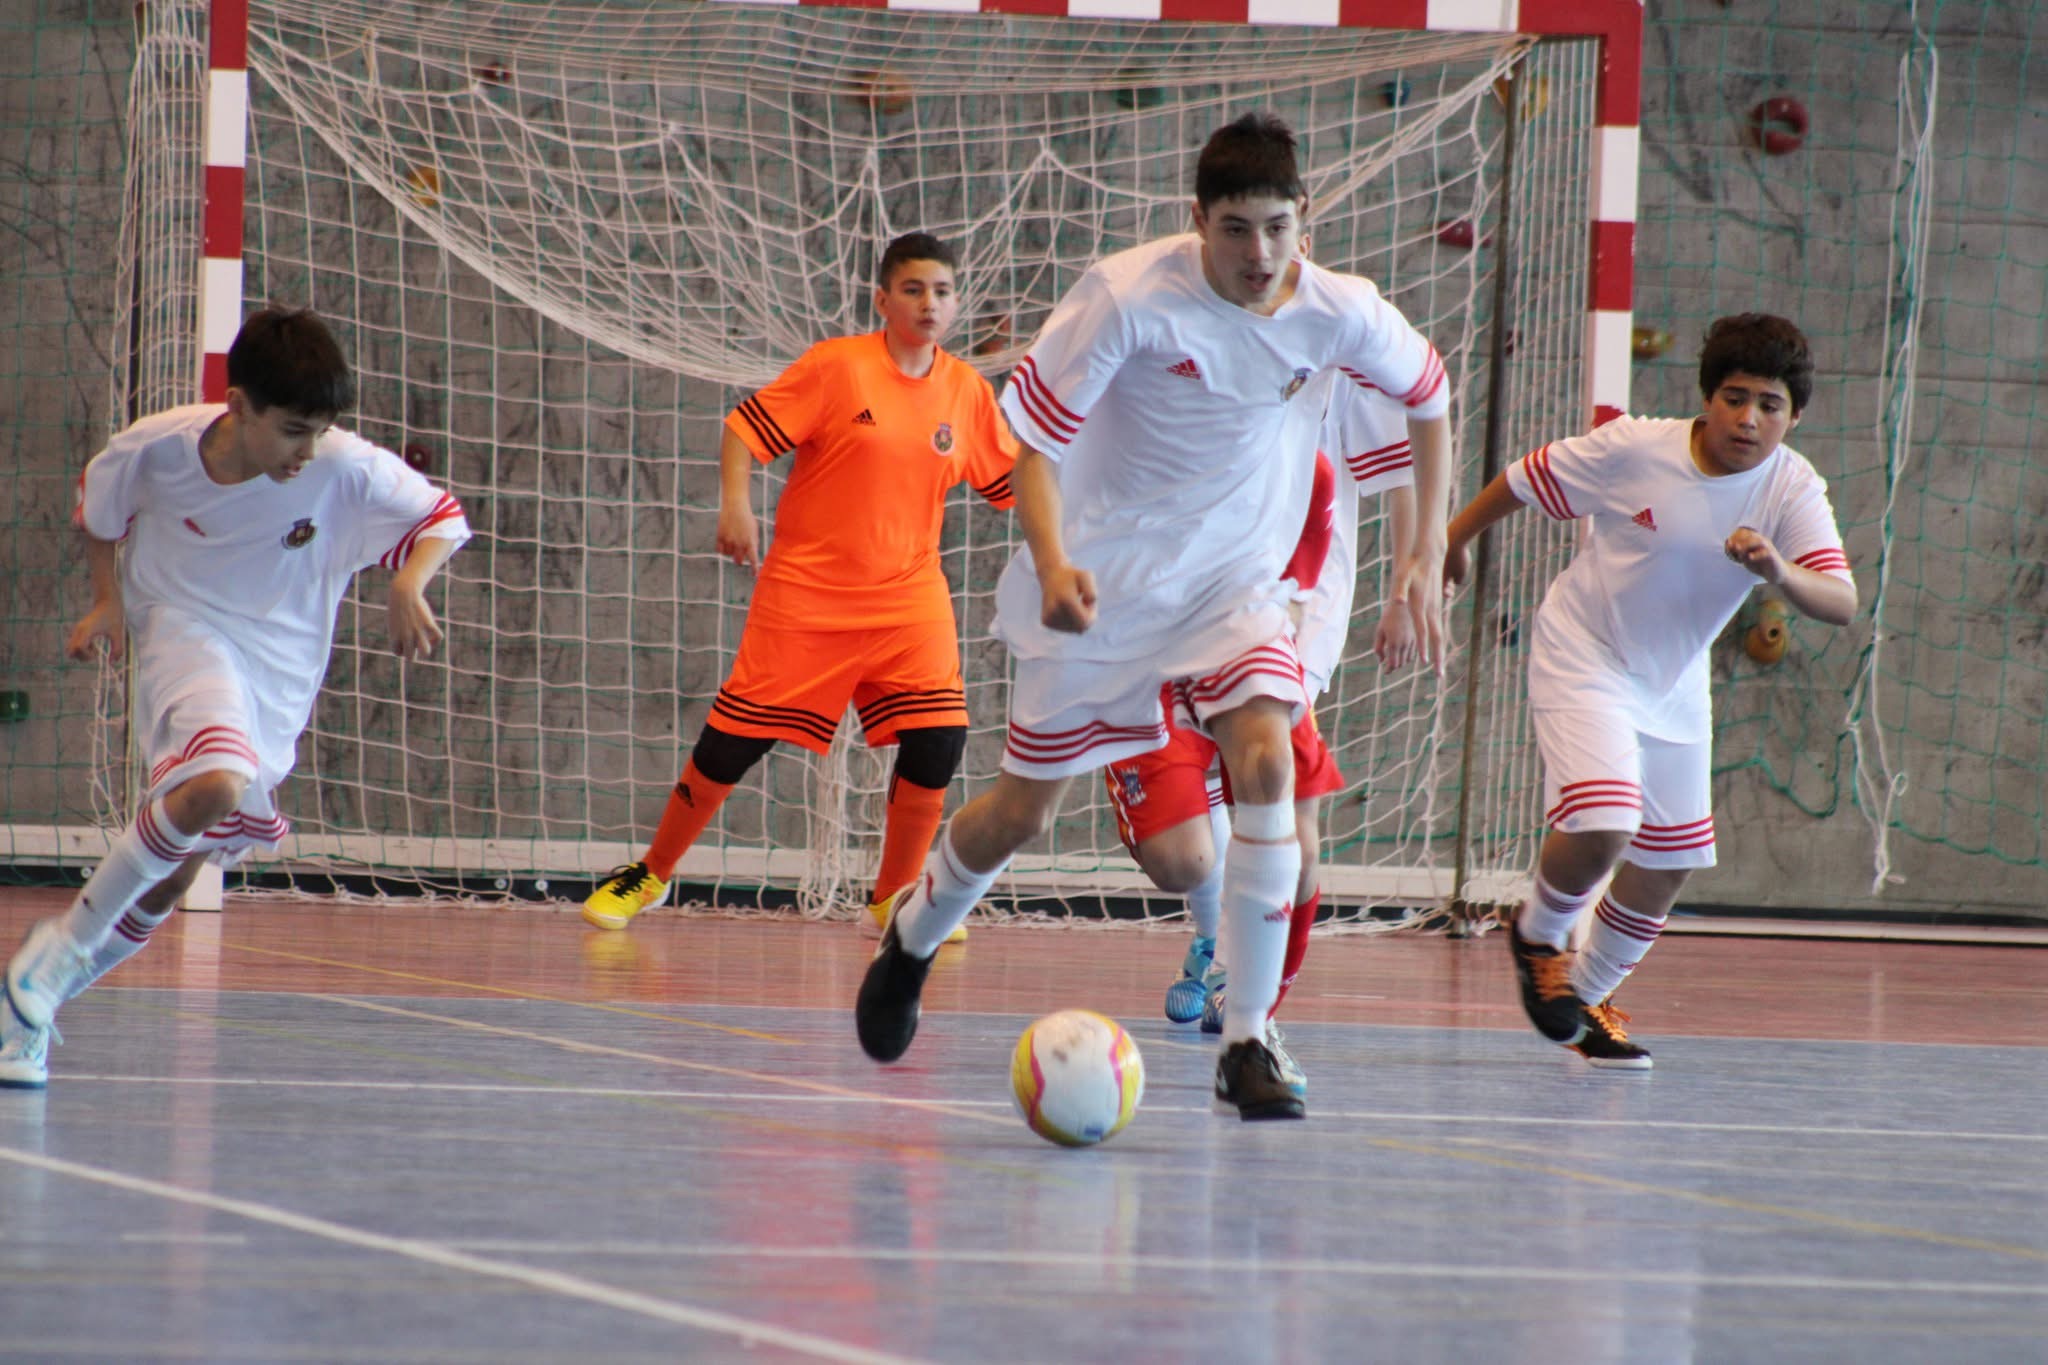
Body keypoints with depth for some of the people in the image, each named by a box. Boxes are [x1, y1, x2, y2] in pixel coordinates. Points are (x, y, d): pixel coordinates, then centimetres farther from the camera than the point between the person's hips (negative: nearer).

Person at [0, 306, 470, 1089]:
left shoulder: (347, 470, -19)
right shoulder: (157, 448, -17)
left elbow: (443, 518, -7)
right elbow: (96, 508, 6)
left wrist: (409, 586, -25)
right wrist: (107, 600, -3)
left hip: (280, 666, 3)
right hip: (184, 634, -3)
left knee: (177, 869, 8)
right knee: (214, 787, -34)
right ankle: (66, 945, -17)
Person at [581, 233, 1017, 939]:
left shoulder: (967, 391, 4)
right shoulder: (836, 366, -8)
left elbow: (1016, 481, 14)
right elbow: (744, 428, -6)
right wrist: (734, 503, -21)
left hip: (908, 592, 3)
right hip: (807, 586, -3)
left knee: (937, 740, -14)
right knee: (734, 739, -1)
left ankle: (895, 899, 5)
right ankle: (651, 873, 20)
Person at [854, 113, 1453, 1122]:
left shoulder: (1339, 314, -12)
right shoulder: (1130, 296, -22)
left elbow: (1429, 394, 9)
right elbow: (1034, 435, -18)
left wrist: (1427, 552, 6)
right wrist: (1051, 564, -34)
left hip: (1234, 583, 2)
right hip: (1103, 584, -2)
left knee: (1266, 762, -23)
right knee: (1021, 813, 8)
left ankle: (1245, 1046, -17)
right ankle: (913, 935, 42)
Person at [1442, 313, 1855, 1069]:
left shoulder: (1793, 489, -15)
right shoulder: (1633, 452, -22)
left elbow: (1840, 602, -26)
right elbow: (1525, 478, -6)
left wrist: (1779, 572, -47)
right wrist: (1452, 542, 9)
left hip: (1674, 685, 5)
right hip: (1584, 660, -5)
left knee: (1668, 864, 11)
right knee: (1601, 828, -23)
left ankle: (1586, 993, 36)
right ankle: (1539, 936, 10)